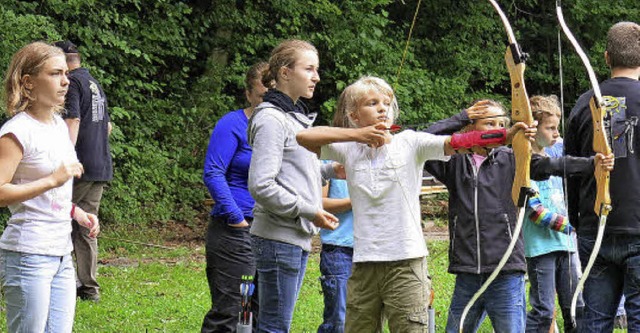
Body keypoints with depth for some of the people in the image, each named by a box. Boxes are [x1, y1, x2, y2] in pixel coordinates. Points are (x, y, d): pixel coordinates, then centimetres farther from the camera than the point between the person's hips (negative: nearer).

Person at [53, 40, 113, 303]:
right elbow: (107, 126, 28)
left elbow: (72, 123, -20)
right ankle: (89, 288, 11)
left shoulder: (73, 83, -10)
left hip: (80, 168, -9)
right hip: (101, 168, 9)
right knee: (86, 227, 11)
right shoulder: (96, 85, 19)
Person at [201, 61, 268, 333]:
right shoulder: (233, 125, -8)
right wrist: (236, 218, -18)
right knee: (228, 310, -7)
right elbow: (213, 174, -14)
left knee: (263, 310, 11)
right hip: (237, 231, -7)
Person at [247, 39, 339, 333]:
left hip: (298, 238, 9)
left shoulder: (296, 117, 17)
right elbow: (261, 186, -20)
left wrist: (330, 169, 7)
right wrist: (309, 212, -16)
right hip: (278, 239, -9)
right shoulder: (271, 119, -13)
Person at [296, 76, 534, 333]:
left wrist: (506, 136, -27)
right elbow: (304, 137, 0)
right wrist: (357, 135, -5)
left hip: (406, 263, -3)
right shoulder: (349, 150, 8)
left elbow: (454, 143, -11)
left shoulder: (410, 143, 1)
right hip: (364, 264, 3)